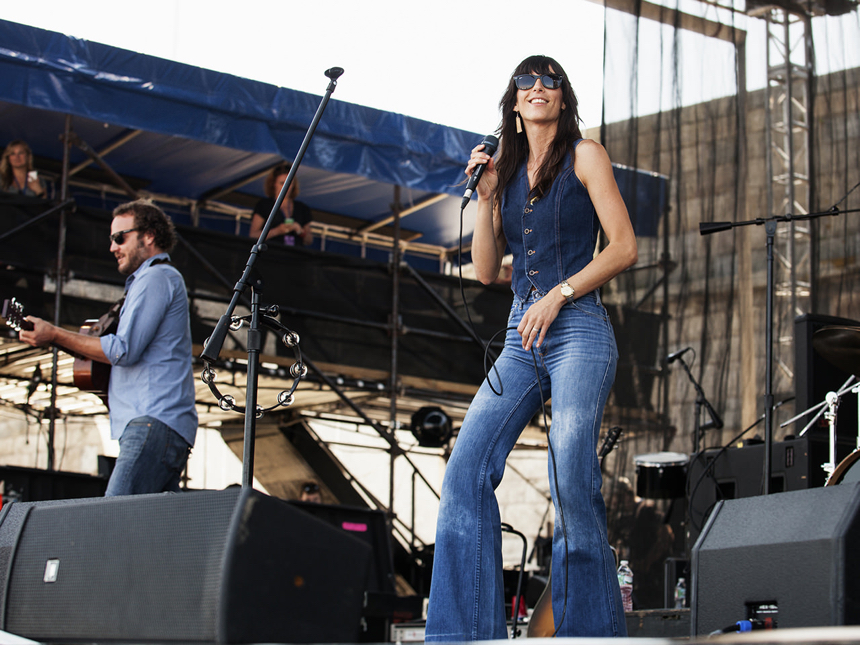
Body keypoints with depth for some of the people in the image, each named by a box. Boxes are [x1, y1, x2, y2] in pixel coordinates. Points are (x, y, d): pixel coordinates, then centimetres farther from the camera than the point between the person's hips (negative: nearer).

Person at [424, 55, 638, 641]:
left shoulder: (584, 155, 5)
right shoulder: (505, 173, 18)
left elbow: (624, 247, -2)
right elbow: (486, 271, 13)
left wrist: (558, 295, -9)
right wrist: (485, 198, 2)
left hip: (578, 330, -5)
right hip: (521, 341, 5)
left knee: (572, 487, -16)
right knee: (466, 472, -11)